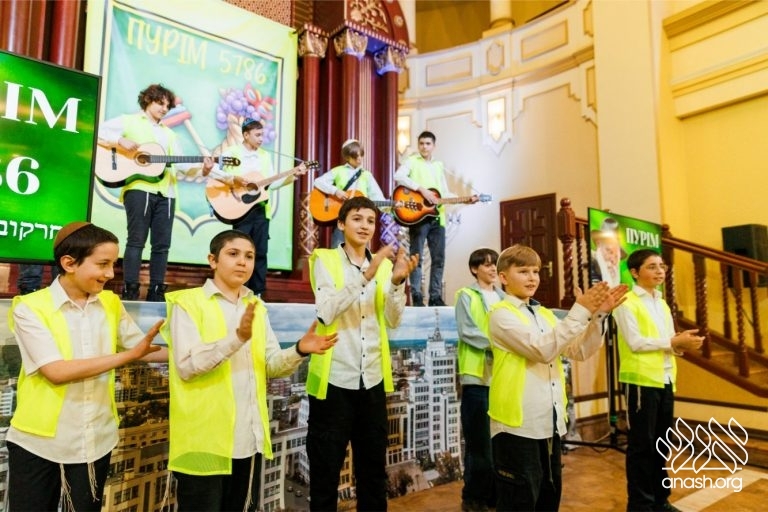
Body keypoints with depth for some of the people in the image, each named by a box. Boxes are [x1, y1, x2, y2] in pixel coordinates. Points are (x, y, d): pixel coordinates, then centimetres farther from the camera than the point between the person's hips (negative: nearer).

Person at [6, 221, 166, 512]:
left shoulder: (111, 304, 2)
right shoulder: (29, 308, -12)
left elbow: (141, 349, 8)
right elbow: (57, 371, -21)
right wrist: (128, 355, -23)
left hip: (95, 440, 4)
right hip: (38, 442, -4)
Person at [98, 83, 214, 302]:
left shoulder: (169, 133, 25)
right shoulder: (129, 121, 11)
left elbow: (181, 164, 14)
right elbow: (98, 131, 0)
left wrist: (201, 170, -4)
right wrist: (121, 140, -15)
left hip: (165, 193, 5)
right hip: (139, 188, -5)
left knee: (162, 243, 2)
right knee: (137, 240, -7)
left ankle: (156, 292, 8)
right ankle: (130, 291, -2)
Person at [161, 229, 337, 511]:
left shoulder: (256, 307, 12)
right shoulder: (187, 303, -6)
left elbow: (272, 364, 4)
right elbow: (186, 366, -19)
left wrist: (299, 350, -16)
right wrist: (237, 338, -31)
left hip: (249, 439, 6)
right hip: (205, 441, -6)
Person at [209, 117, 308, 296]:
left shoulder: (265, 155, 14)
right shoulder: (231, 152, -2)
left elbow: (272, 183, 11)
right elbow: (212, 170, -12)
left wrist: (293, 175, 1)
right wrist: (233, 178, -23)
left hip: (261, 209, 5)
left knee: (260, 251, 6)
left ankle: (257, 293, 15)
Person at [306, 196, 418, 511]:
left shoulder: (384, 265, 10)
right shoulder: (324, 260, -2)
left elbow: (393, 320, 0)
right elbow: (326, 313, -18)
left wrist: (397, 280, -16)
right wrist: (366, 274, -25)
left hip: (372, 380, 4)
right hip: (334, 379, -4)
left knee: (374, 471, 16)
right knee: (325, 474, 8)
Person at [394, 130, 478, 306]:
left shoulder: (438, 166, 21)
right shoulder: (412, 161, 4)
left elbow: (445, 193, 21)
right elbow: (398, 176, -16)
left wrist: (465, 199, 7)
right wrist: (422, 189, -21)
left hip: (437, 217, 6)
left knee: (439, 258, 5)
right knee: (417, 256, -3)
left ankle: (435, 296, 12)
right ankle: (417, 296, 2)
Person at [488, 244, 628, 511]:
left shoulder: (545, 314, 12)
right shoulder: (501, 314, -11)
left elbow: (580, 351, 5)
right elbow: (542, 350, -23)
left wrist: (599, 315, -8)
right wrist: (580, 311, -22)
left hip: (550, 423, 8)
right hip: (517, 424, -8)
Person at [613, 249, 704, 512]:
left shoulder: (662, 304, 16)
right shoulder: (627, 302, -8)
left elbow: (669, 343, 13)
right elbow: (635, 342, -16)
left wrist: (684, 343, -8)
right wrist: (673, 341, -15)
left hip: (665, 379, 7)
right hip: (641, 380, -7)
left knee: (661, 442, 15)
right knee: (642, 444, 1)